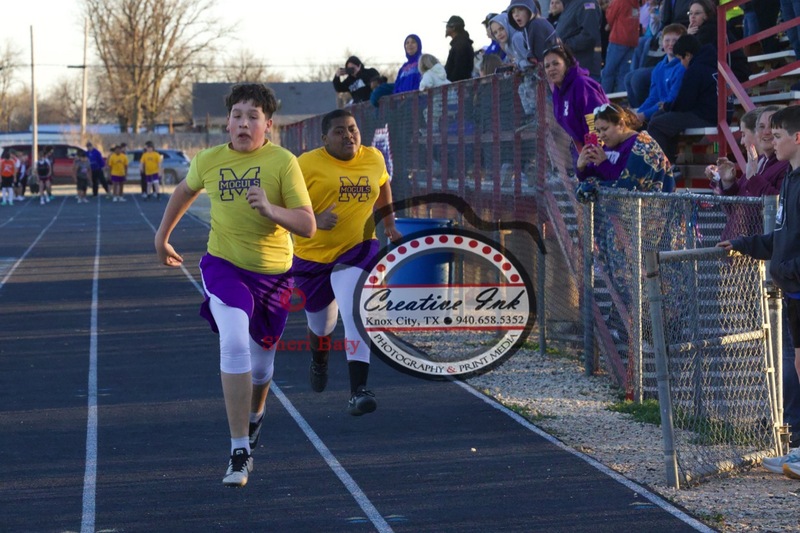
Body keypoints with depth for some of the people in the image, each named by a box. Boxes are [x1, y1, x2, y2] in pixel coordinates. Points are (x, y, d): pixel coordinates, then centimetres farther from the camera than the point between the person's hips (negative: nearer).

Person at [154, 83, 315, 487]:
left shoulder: (283, 162, -12)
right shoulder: (209, 161, -4)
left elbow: (308, 226, -16)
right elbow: (185, 191, 19)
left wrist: (270, 209, -32)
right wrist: (163, 235, 28)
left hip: (273, 272, 0)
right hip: (223, 265, 0)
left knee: (261, 363, 13)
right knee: (234, 341, -26)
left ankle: (254, 413, 52)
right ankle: (240, 453, -25)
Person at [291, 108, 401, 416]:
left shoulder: (374, 158, 2)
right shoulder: (307, 164, -11)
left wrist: (389, 225, 23)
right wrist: (314, 220, -27)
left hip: (357, 251, 0)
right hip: (313, 256, 0)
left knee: (355, 315, -24)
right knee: (321, 325, 17)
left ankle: (358, 392, -28)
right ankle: (319, 362, 55)